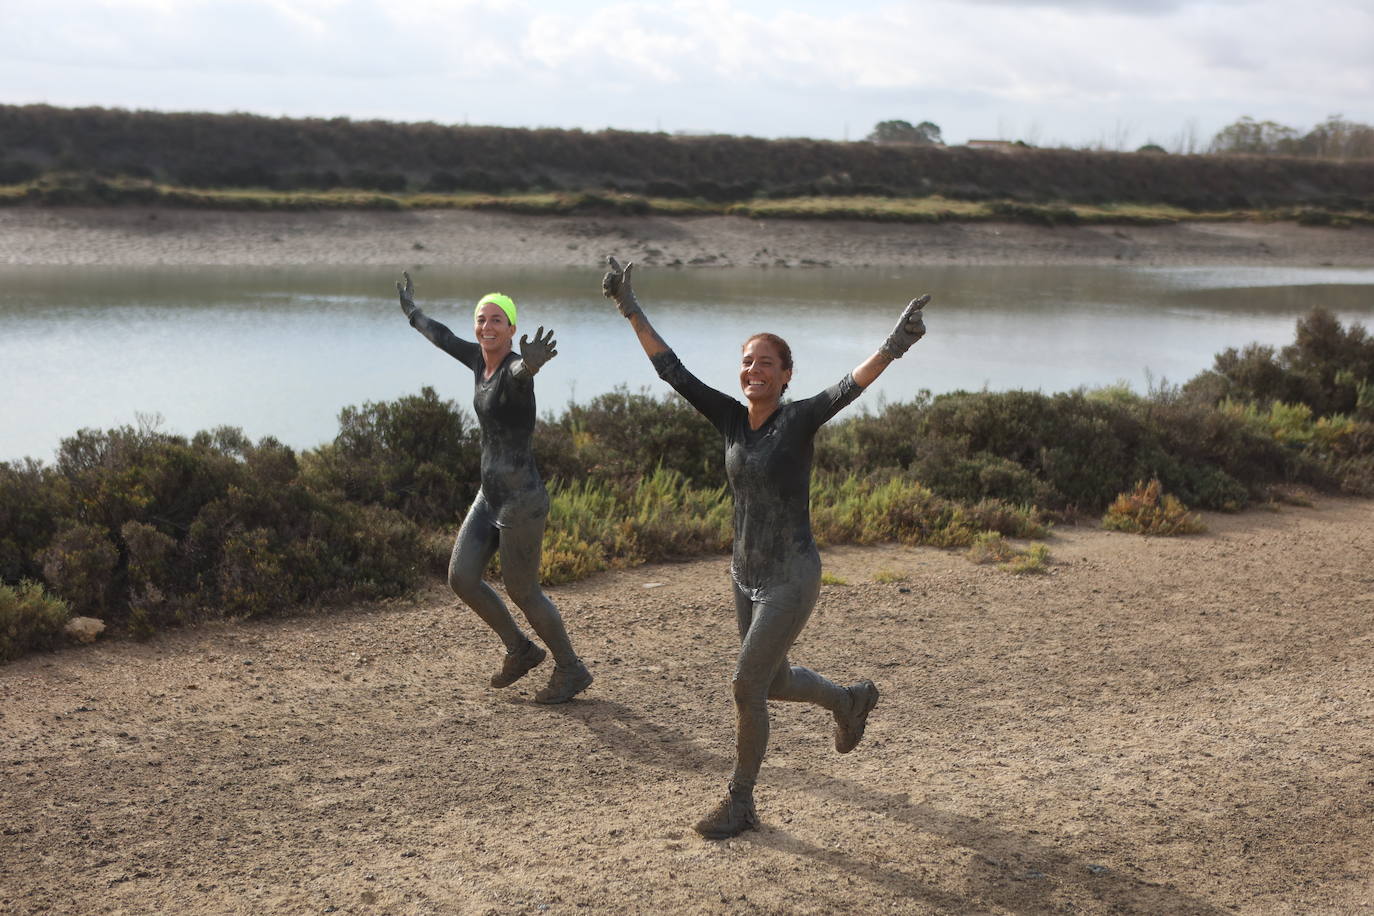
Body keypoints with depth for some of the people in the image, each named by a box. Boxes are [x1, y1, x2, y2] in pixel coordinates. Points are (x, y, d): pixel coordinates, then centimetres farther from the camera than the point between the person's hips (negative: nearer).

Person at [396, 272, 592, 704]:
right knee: (461, 578, 10)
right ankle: (520, 650, 29)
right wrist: (412, 312, 45)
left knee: (521, 591, 3)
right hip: (490, 494, 9)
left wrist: (532, 362, -70)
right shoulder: (480, 359, 6)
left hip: (521, 498, -9)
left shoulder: (515, 367, -18)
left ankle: (571, 670, 23)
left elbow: (523, 370, -45)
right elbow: (444, 337, 27)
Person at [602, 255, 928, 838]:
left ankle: (740, 804, 10)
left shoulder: (799, 419, -14)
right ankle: (850, 700, 50)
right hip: (746, 574, 7)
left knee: (746, 685, -8)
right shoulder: (731, 418, 0)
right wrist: (629, 307, -2)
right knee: (773, 684, 20)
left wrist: (892, 348, -48)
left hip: (792, 578, -7)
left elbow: (846, 389, -31)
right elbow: (672, 370, 1)